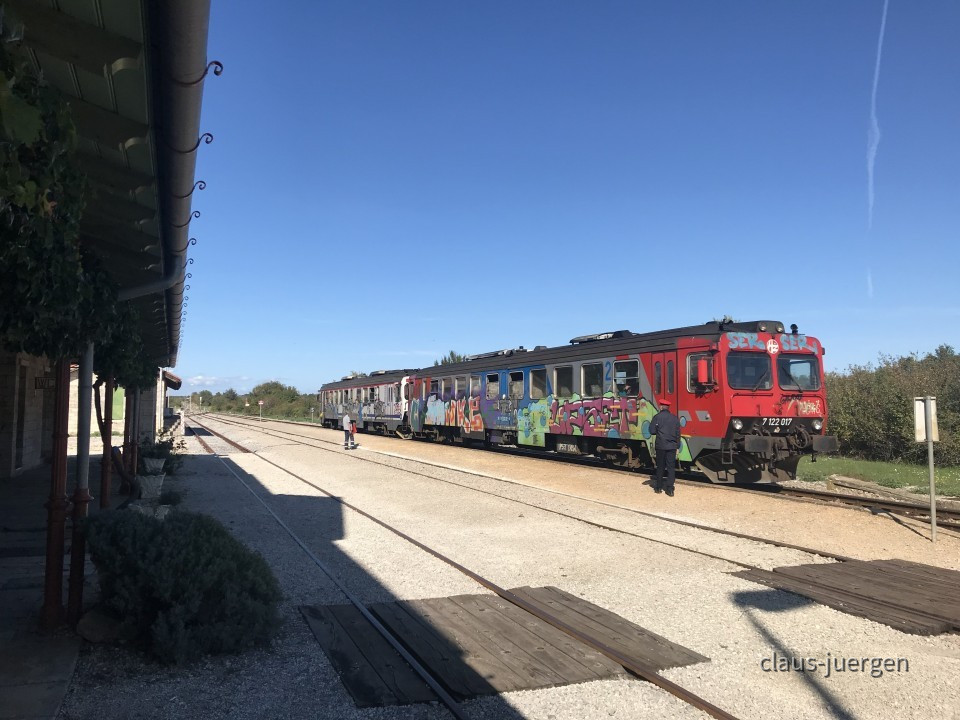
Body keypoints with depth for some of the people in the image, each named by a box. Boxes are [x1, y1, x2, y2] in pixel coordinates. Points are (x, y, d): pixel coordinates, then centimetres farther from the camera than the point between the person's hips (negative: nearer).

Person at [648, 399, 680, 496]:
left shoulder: (657, 417, -6)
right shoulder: (675, 418, 4)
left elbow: (652, 431, -6)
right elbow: (678, 433, 7)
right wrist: (677, 446, 13)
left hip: (661, 445, -2)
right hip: (672, 446, 2)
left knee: (660, 467, 11)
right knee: (671, 467, 5)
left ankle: (658, 487, 19)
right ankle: (670, 490, 2)